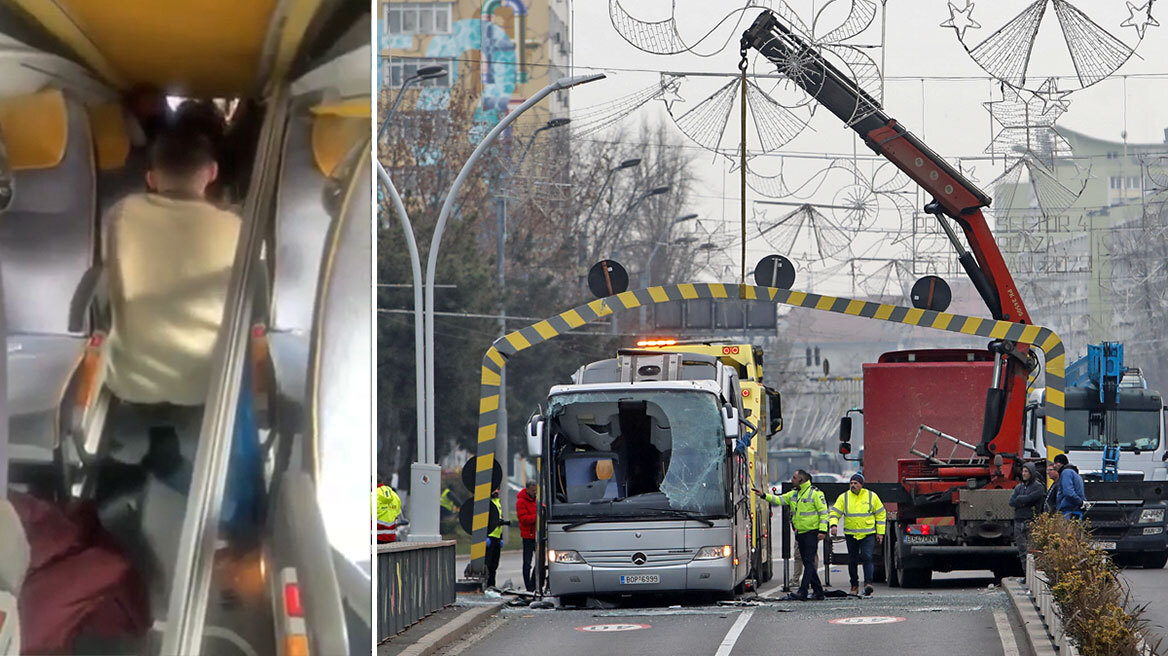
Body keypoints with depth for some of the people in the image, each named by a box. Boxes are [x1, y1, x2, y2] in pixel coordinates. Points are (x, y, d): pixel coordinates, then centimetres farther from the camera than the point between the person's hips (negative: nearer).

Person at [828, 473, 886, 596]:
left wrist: (880, 532, 3)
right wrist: (834, 525, -19)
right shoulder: (844, 497, 3)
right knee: (852, 560, 8)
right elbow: (835, 512, 2)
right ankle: (854, 585, 19)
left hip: (868, 534, -2)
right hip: (851, 534, 2)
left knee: (867, 557, -16)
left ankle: (868, 584, -23)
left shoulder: (871, 496, 1)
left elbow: (881, 514, 7)